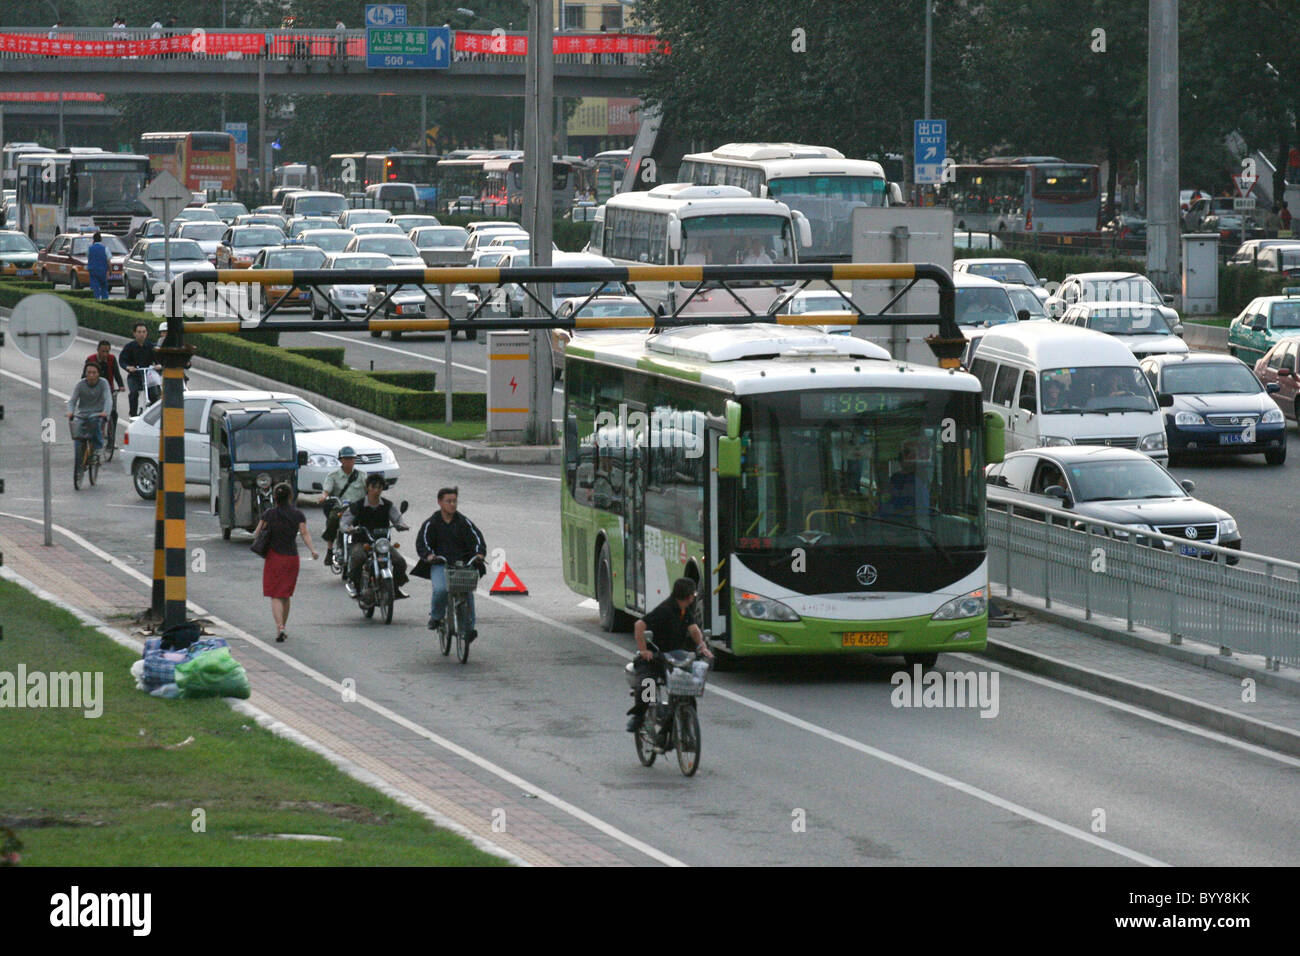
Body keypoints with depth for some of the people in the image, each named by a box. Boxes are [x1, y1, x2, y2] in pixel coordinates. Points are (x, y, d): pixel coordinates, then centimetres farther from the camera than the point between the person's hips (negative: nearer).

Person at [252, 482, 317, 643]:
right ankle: (282, 628, 24)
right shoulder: (298, 515, 0)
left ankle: (279, 628, -22)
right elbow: (305, 534, -11)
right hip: (291, 558, 2)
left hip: (273, 557, -2)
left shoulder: (268, 514, -4)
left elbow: (257, 534, 2)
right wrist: (313, 550, -13)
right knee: (286, 596, 16)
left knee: (275, 597, -3)